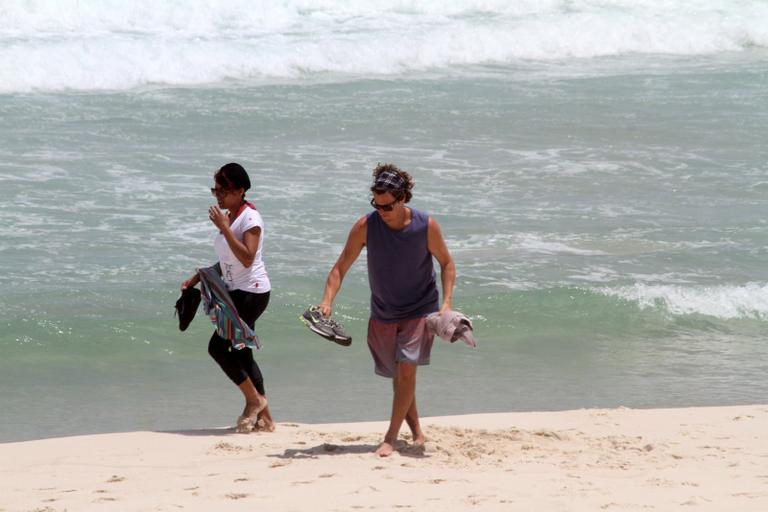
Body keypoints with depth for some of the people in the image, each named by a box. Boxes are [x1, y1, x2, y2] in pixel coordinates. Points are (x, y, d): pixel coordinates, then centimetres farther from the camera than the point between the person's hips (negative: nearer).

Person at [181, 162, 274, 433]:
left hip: (252, 292, -10)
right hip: (237, 291, 10)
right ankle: (264, 417, 12)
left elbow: (246, 258, -27)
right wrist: (197, 278, 18)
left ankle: (254, 399, -1)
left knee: (218, 346, -14)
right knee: (241, 353, 9)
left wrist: (224, 228, -28)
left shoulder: (250, 218, -15)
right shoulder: (228, 217, 12)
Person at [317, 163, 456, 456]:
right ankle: (416, 432, 28)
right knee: (399, 375, 10)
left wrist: (446, 302, -13)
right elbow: (341, 267, -9)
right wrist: (328, 300, -25)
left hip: (420, 311, -3)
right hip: (383, 314, 3)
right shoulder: (366, 227, -14)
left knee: (406, 370, -17)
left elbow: (446, 263, -1)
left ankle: (391, 438, -12)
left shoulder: (426, 227, -16)